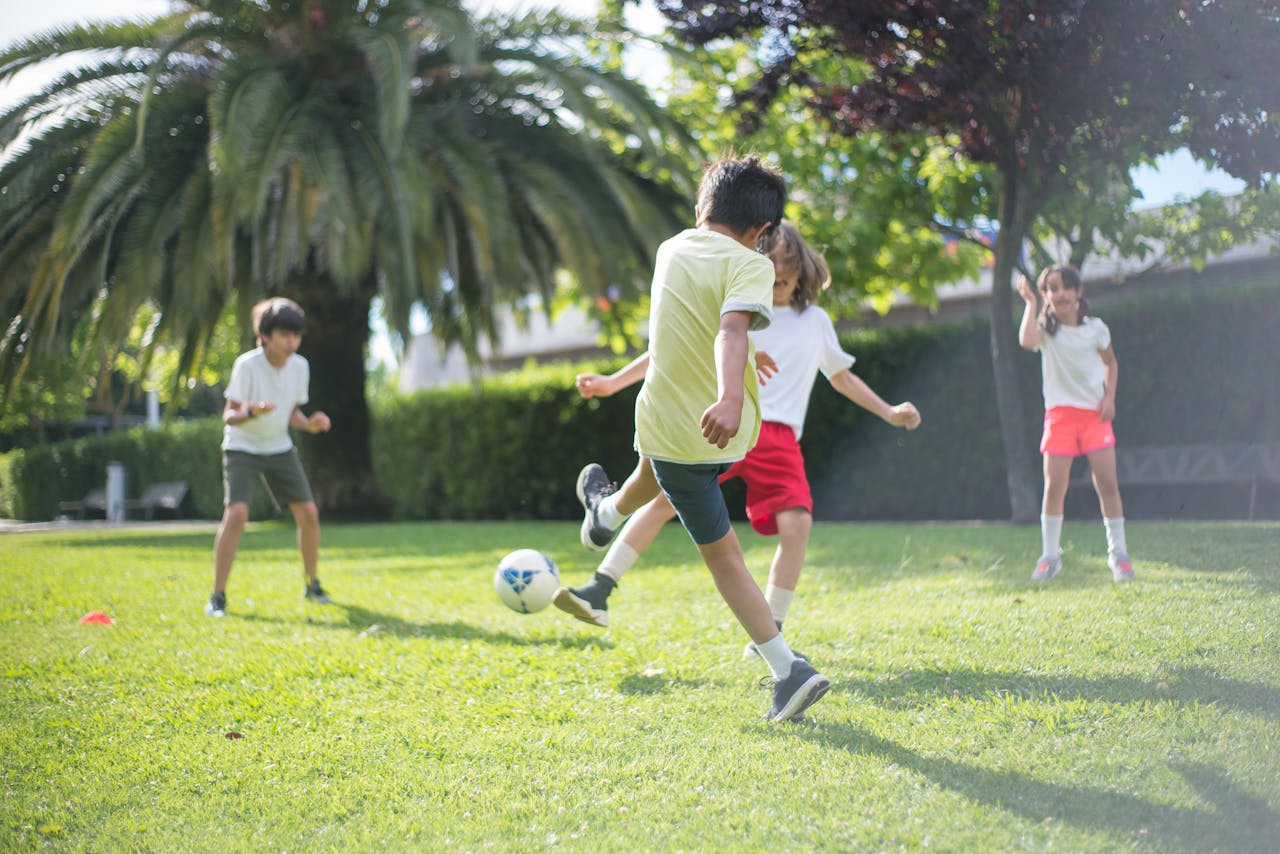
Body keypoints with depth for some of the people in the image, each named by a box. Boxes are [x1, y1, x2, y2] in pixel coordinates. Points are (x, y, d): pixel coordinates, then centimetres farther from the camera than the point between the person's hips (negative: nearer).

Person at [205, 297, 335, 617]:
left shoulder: (299, 366, -6)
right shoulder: (247, 365, -21)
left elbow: (292, 412, 6)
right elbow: (229, 416, -20)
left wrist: (309, 424, -14)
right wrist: (252, 412, -41)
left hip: (280, 447, 5)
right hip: (242, 447, -5)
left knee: (308, 513, -2)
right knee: (236, 512, -22)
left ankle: (312, 585, 19)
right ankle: (218, 596, -14)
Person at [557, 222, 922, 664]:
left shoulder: (815, 321, 18)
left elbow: (842, 377, 32)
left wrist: (889, 412, 25)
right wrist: (614, 381, 1)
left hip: (778, 438, 1)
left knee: (796, 523, -19)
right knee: (666, 496, -21)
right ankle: (598, 592, -19)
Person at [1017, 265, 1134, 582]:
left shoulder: (1096, 328, 3)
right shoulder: (1046, 328, -2)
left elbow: (1110, 363, 18)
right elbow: (1027, 341, -26)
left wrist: (1109, 397, 4)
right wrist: (1030, 302, -16)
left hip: (1094, 413, 1)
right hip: (1059, 413, -1)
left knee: (1107, 484, -4)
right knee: (1054, 487, -5)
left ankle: (1118, 552, 8)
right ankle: (1050, 556, 5)